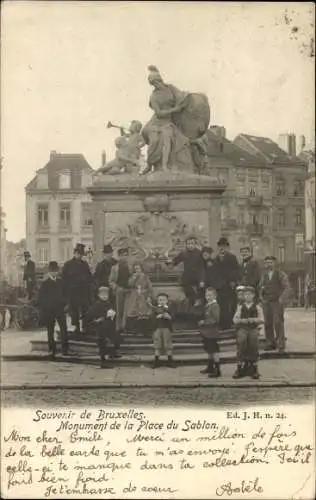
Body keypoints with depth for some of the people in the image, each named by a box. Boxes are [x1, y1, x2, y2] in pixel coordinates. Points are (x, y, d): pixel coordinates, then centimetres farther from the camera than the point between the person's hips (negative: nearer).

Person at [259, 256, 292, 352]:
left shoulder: (281, 274, -1)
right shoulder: (264, 274, 12)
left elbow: (287, 288, -4)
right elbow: (260, 286, 22)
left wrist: (282, 299, -12)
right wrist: (261, 296, 8)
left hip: (277, 302, -4)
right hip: (266, 302, 4)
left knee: (278, 323, -9)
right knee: (268, 323, 3)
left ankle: (280, 344, -2)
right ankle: (270, 343, 12)